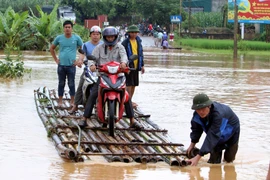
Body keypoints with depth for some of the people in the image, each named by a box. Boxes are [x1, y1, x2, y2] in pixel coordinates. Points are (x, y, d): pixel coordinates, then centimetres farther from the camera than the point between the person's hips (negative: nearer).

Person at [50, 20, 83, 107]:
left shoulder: (76, 38, -1)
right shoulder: (59, 38, 3)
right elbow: (52, 48, 16)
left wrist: (80, 61, -1)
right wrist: (56, 59, 8)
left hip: (71, 65, -2)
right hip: (61, 65, 2)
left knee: (71, 84, 3)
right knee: (61, 83, 9)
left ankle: (72, 101, 12)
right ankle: (60, 101, 16)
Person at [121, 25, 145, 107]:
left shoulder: (138, 41, 12)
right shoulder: (125, 42, -8)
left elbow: (141, 53, 19)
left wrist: (142, 65, 16)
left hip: (136, 66, 6)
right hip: (128, 66, -6)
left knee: (134, 85, 11)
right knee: (129, 84, -8)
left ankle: (130, 100, 21)